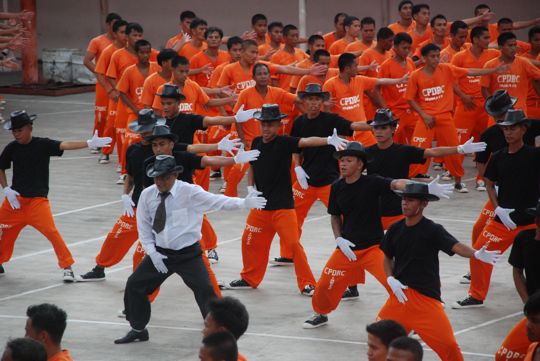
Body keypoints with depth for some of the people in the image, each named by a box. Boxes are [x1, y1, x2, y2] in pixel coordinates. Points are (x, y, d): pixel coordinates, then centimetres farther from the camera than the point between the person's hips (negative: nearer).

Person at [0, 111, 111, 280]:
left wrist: (90, 143, -38)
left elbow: (65, 145, -24)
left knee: (50, 230, -15)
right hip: (15, 198, 4)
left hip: (37, 199, -4)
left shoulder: (43, 145, -10)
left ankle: (67, 266, -4)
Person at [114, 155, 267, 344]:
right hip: (159, 252, 4)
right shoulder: (147, 195, -4)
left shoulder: (190, 192, -15)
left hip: (188, 254, -4)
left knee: (204, 290, -16)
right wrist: (152, 252, -6)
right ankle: (138, 330, 25)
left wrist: (244, 203, -35)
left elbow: (217, 201, -23)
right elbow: (143, 227, 4)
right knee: (134, 285, 5)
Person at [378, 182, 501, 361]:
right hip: (400, 293, 5)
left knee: (447, 344, -14)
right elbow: (388, 258, 16)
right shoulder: (395, 229, 3)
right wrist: (391, 279, -3)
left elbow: (456, 246, -26)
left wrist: (476, 254, -46)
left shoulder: (433, 230, -11)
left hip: (426, 296, -5)